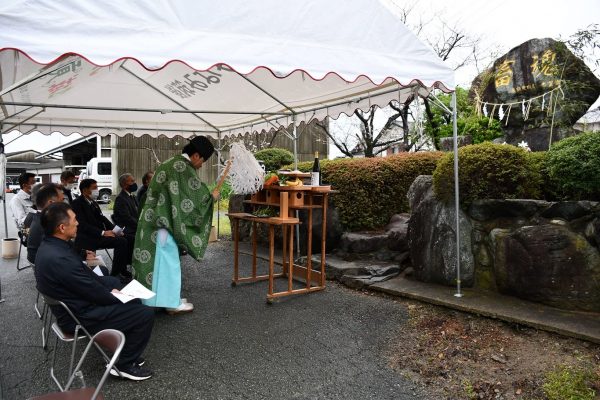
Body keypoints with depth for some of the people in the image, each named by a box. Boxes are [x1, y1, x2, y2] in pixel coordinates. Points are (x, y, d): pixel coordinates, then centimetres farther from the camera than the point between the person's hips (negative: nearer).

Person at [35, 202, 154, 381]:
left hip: (73, 303, 10)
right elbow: (94, 292, -23)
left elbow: (84, 274, 8)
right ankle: (125, 365, 7)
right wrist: (116, 296, -6)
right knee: (145, 314, -10)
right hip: (79, 316, -10)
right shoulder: (59, 259, -32)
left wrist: (112, 288, 2)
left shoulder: (50, 245, -1)